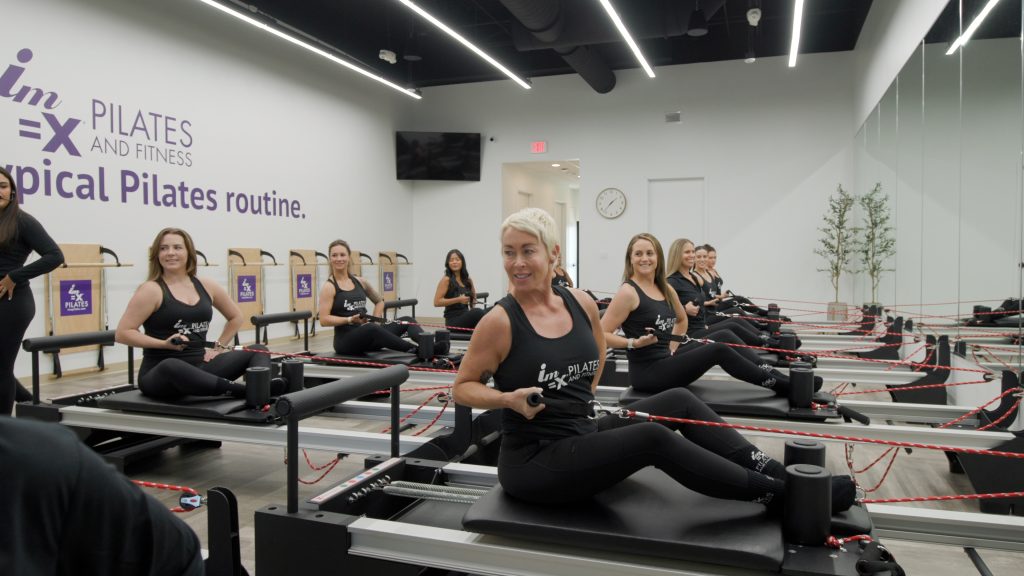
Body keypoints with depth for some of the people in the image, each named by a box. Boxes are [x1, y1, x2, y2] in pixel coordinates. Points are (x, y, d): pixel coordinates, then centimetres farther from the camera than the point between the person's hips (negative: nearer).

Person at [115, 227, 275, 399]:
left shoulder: (206, 286, 8)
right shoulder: (151, 290, -6)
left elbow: (235, 317, 23)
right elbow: (122, 333, -11)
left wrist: (219, 346, 12)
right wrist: (164, 343, -20)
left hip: (200, 366, 6)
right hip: (160, 373, -6)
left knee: (258, 350, -8)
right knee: (171, 367, -42)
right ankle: (240, 389, -46)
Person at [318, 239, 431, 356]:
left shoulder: (360, 281, 11)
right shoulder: (329, 287, -5)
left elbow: (379, 301, 25)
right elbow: (324, 320, -13)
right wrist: (350, 320, -22)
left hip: (368, 335, 7)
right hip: (345, 340, -6)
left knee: (406, 320, -9)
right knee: (371, 329, -39)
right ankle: (417, 350, -40)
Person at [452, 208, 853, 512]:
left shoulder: (581, 303, 1)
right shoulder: (500, 321, -17)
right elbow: (462, 388, -8)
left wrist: (585, 392, 11)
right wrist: (510, 398, -23)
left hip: (583, 434, 7)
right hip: (534, 462, -7)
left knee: (678, 400, -1)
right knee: (653, 439, -24)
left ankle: (768, 469, 4)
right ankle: (779, 495, -12)